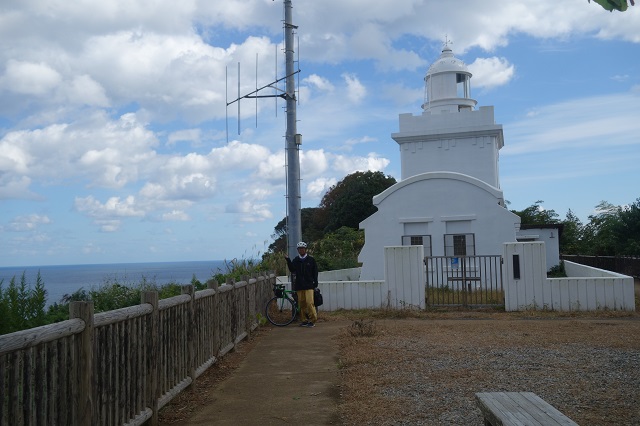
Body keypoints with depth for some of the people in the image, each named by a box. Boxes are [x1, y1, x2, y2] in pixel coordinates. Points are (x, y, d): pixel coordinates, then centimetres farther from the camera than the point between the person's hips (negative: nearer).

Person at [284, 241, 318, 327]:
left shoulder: (311, 259, 4)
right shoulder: (296, 260, 9)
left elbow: (315, 272, 7)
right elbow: (292, 270, -6)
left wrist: (315, 282, 0)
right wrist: (288, 260, -14)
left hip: (309, 285, -3)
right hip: (299, 285, 3)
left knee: (309, 302, -13)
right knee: (302, 304, 5)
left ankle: (312, 320, -5)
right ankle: (304, 320, 14)